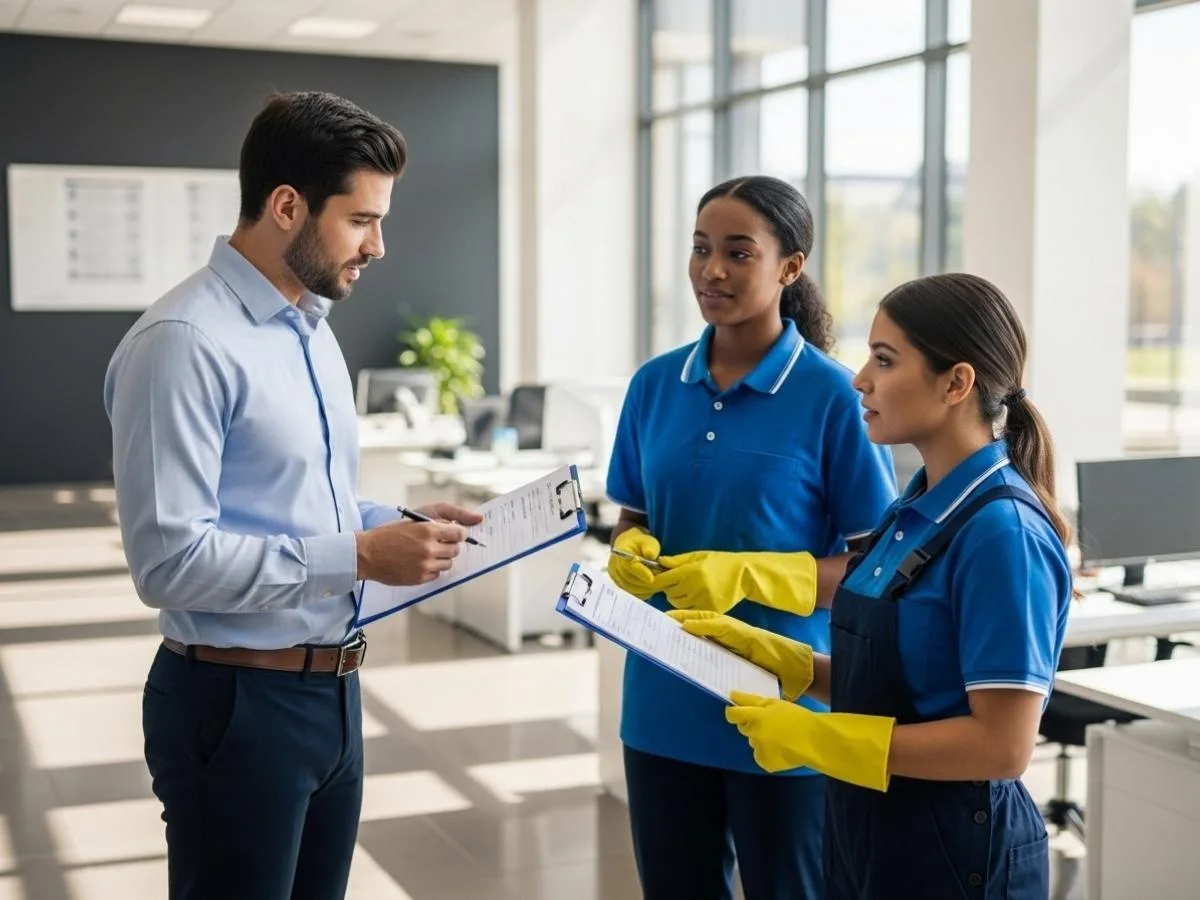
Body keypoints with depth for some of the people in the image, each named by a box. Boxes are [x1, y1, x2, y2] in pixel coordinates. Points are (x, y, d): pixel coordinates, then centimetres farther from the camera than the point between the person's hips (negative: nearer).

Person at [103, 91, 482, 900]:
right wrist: (359, 556, -23)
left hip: (331, 690, 9)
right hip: (238, 704, -9)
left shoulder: (313, 329, 11)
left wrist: (395, 525, 2)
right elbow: (170, 560, -25)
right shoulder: (185, 343, -19)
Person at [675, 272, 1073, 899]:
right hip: (869, 837, 8)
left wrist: (818, 738, -20)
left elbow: (1003, 744, -23)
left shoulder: (1001, 531, -21)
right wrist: (772, 655, 0)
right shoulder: (916, 511, 5)